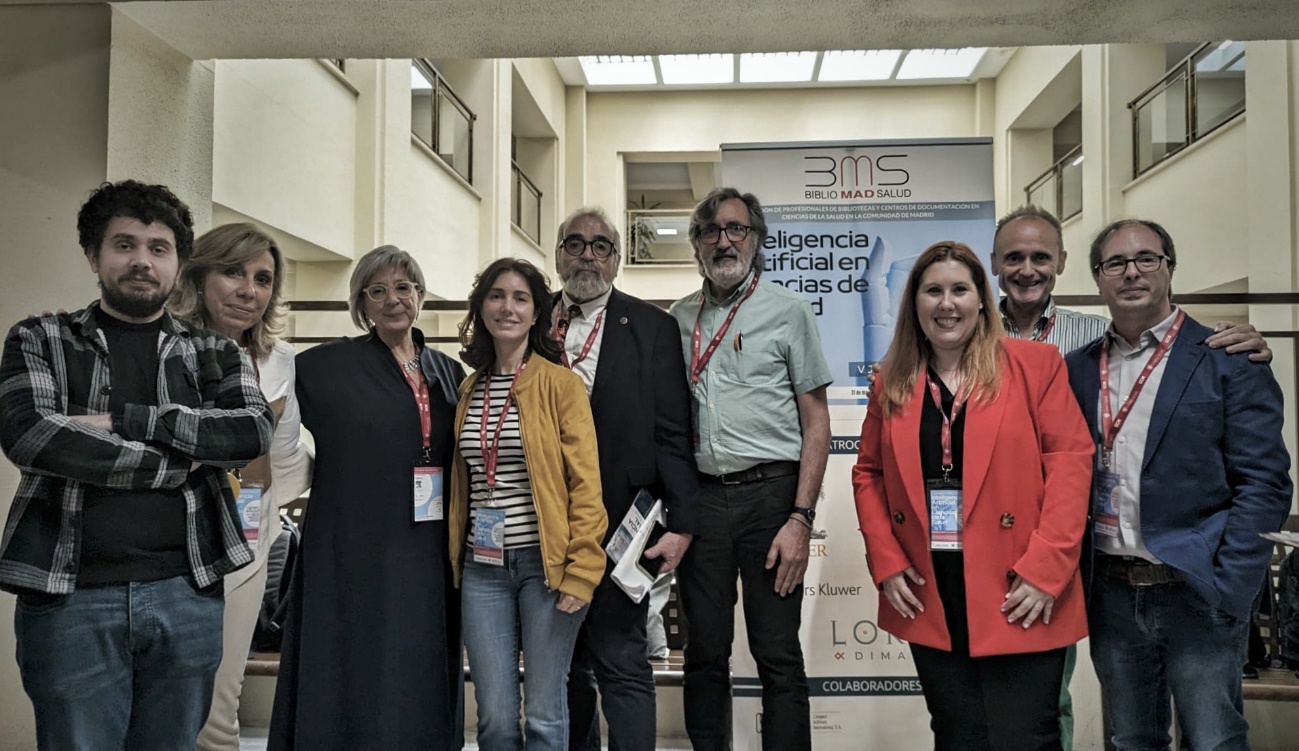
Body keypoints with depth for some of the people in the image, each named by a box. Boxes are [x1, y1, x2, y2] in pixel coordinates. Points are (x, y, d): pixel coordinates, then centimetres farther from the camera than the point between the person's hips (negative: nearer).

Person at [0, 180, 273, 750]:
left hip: (187, 592, 2)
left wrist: (120, 418, -13)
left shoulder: (212, 352, 11)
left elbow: (253, 429, -8)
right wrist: (176, 465, -9)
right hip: (69, 594, -1)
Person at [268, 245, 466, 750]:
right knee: (351, 685, 3)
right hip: (353, 553, -3)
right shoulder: (325, 366, -1)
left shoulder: (449, 374, 10)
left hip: (428, 561, 4)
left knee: (421, 687, 11)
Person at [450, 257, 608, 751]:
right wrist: (454, 555, 12)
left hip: (545, 562, -4)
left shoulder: (561, 384, -5)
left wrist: (581, 569, -14)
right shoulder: (468, 388, 10)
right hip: (482, 566, 4)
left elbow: (585, 482, -9)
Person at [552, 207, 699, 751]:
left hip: (617, 523, -4)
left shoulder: (652, 326, 0)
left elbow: (672, 434, -5)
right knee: (565, 666, 17)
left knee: (622, 666, 1)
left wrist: (680, 522, -10)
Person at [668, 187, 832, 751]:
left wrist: (801, 518, -10)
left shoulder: (788, 310, 1)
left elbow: (816, 421, -2)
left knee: (778, 655, 2)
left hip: (770, 493, -3)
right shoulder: (679, 318, 11)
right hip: (700, 495, 3)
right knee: (705, 652, 12)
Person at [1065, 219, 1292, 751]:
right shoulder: (1077, 369, 8)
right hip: (1112, 593, 4)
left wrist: (1227, 591, -14)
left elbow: (1263, 483, -8)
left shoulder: (1228, 361, -3)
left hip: (1196, 593, -3)